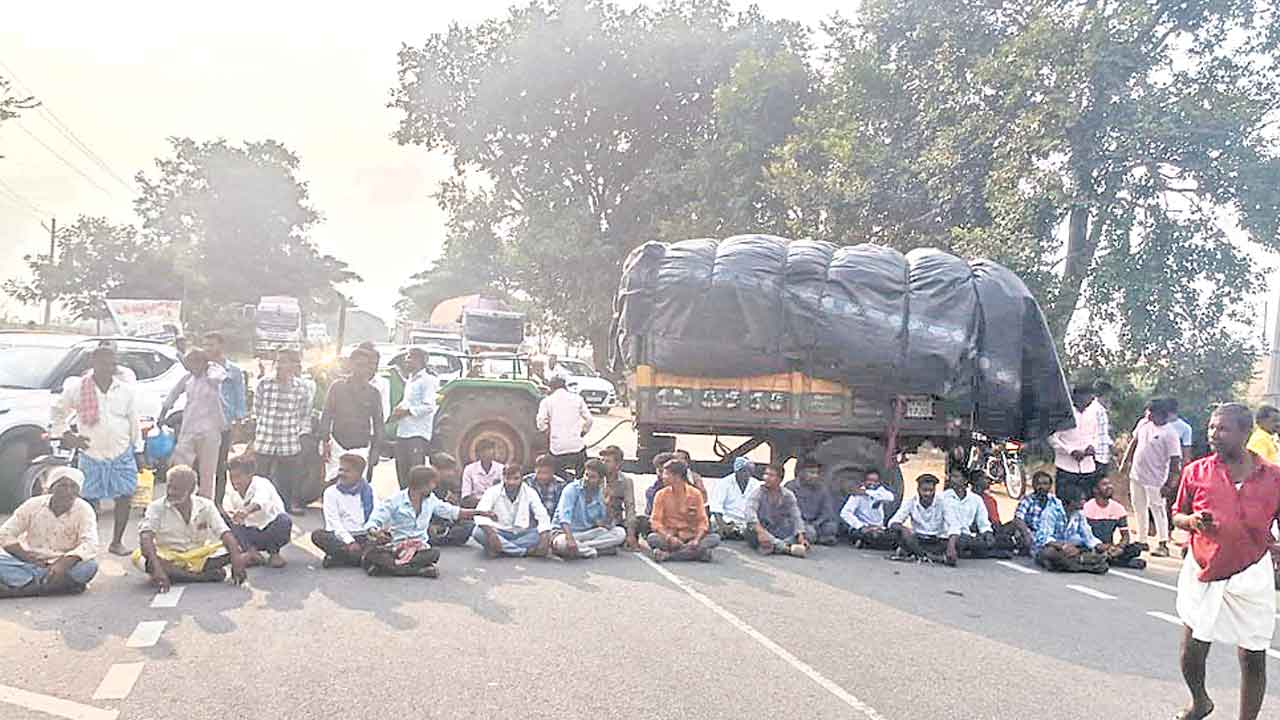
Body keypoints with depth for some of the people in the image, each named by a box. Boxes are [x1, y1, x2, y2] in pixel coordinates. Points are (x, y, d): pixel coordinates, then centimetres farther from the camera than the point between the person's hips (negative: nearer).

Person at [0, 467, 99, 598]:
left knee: (89, 566, -33)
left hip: (64, 564, -1)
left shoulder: (84, 510, -9)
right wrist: (27, 556, -19)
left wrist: (64, 563, -39)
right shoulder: (33, 505, -4)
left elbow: (89, 544, -21)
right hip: (31, 562, 1)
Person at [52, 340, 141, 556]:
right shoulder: (77, 389, -4)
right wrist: (67, 435, -4)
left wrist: (138, 449, 7)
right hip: (91, 455, -2)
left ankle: (117, 542, 16)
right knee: (89, 502, 2)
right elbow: (58, 412, 8)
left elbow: (134, 421, 8)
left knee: (124, 498, 2)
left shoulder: (126, 389, 2)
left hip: (122, 454, 2)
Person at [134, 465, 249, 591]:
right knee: (139, 557, -32)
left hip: (199, 557, 2)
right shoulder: (157, 507, -7)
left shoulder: (205, 506, -1)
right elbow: (146, 537, -23)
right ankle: (204, 576, -36)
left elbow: (225, 533, -12)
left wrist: (237, 557, -32)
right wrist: (157, 568, -41)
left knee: (233, 548, -19)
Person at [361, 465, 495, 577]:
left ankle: (390, 565, -32)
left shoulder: (431, 500, 13)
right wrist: (375, 533, -34)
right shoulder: (395, 501, -4)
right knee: (370, 551, -38)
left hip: (419, 547, 3)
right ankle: (419, 569, -38)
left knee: (434, 553, -33)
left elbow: (454, 512, 25)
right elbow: (372, 522, -10)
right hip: (395, 545, -3)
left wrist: (480, 512, 22)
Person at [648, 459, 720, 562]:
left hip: (690, 538, 1)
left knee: (715, 538, -26)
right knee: (652, 538, -32)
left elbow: (702, 520, -1)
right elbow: (655, 521, -4)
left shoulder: (695, 494, 2)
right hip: (669, 538, -1)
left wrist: (696, 539, -21)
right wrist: (669, 537, -23)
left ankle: (668, 555, -32)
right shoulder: (661, 495, 2)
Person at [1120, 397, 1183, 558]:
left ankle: (1163, 544, 4)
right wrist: (1126, 462, 17)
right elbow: (1134, 442, 18)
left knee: (1157, 509, -2)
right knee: (1139, 509, 15)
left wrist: (1169, 484, -18)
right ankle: (1141, 540, 27)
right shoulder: (1143, 423, 4)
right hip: (1136, 475, 7)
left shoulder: (1170, 434, -17)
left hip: (1154, 479, -7)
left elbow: (1175, 460, -16)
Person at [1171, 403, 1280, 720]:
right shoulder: (1196, 472, -1)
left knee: (1253, 659, 4)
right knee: (1192, 652, 7)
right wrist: (1192, 521, -14)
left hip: (1250, 577, -1)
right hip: (1203, 574, 1)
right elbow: (1177, 516, 8)